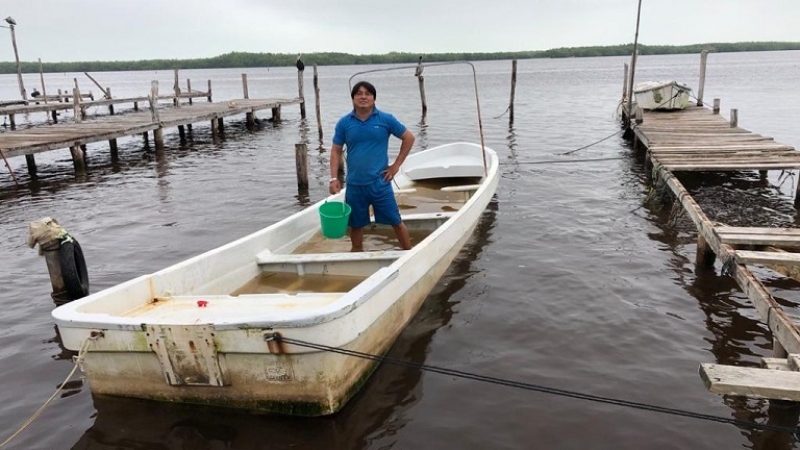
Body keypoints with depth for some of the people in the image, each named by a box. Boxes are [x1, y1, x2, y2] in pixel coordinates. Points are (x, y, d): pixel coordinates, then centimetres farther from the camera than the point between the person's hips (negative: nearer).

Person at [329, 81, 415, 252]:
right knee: (356, 225, 16)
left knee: (396, 222, 4)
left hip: (379, 182, -2)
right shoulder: (344, 123, 1)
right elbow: (336, 151, 5)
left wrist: (396, 165, 1)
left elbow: (409, 138, 4)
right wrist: (334, 178, -4)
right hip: (354, 185, 2)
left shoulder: (386, 119, -4)